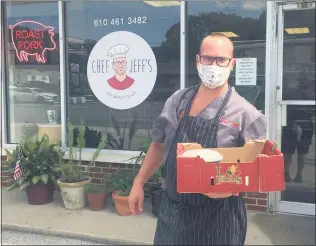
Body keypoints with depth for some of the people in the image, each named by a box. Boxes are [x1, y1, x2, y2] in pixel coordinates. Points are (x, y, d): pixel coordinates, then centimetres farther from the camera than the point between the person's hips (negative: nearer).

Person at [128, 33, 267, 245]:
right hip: (172, 210, 4)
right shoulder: (177, 101, 3)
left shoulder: (244, 113, -11)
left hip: (218, 216, -3)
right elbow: (158, 145, 13)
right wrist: (139, 183, 11)